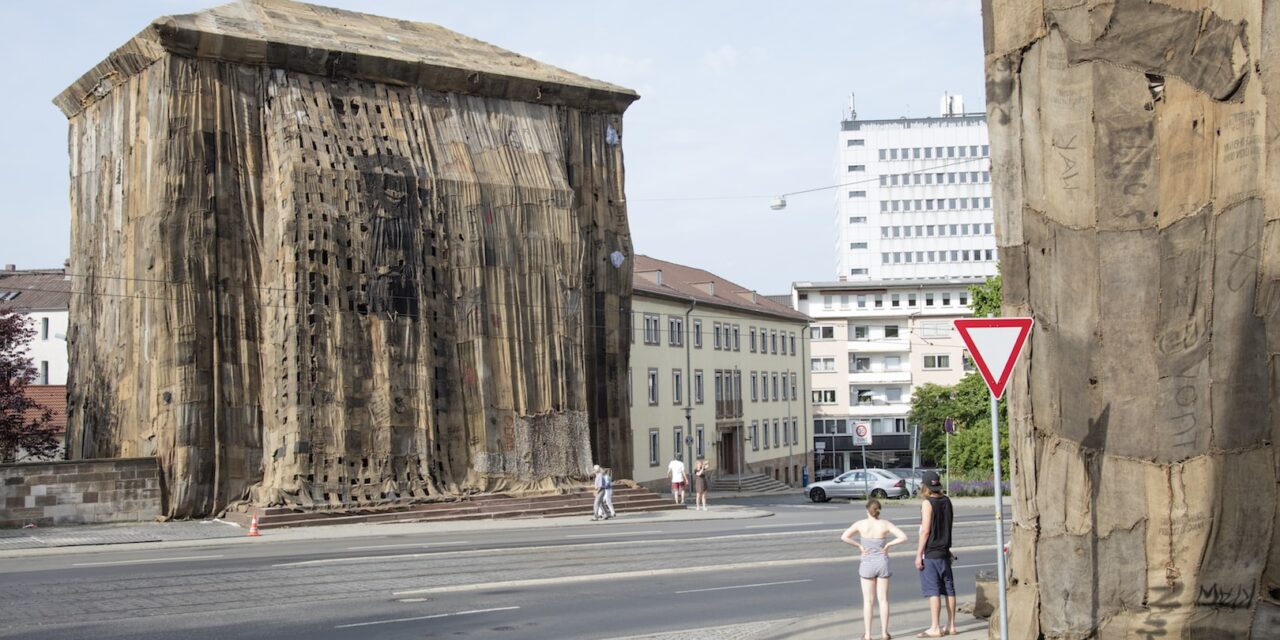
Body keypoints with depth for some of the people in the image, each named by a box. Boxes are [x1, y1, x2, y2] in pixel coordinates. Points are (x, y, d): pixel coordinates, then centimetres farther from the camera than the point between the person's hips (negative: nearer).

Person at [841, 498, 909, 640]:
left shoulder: (861, 524, -8)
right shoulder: (885, 524, -7)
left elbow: (844, 537, -19)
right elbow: (903, 537, -15)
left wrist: (859, 545, -7)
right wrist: (888, 544, -5)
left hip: (867, 564, -1)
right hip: (882, 563, 1)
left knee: (868, 601, 6)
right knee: (883, 599, 9)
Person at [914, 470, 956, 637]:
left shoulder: (927, 503, -14)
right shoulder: (946, 500, 7)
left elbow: (925, 530, -16)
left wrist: (919, 554, -13)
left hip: (930, 553, -7)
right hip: (944, 551, 7)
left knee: (933, 591, -5)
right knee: (948, 589, 10)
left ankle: (935, 628, -4)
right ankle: (951, 626, 15)